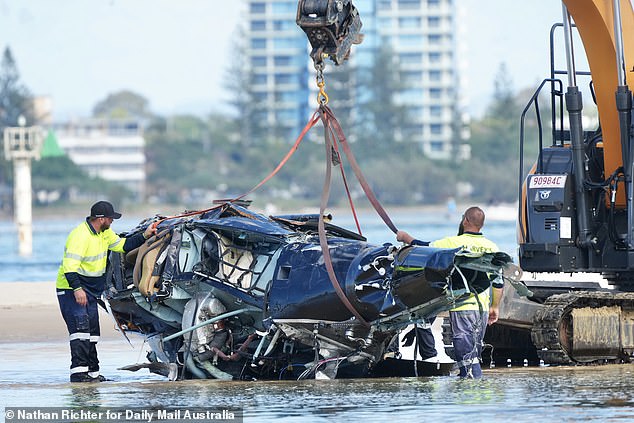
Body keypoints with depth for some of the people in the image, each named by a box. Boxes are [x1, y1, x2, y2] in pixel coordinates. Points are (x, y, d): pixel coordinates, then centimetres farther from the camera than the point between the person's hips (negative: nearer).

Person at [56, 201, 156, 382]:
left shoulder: (104, 233, 7)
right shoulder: (80, 236, -23)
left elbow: (122, 245, 18)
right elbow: (70, 265, -28)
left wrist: (144, 236, 8)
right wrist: (77, 289, -36)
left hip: (90, 290, 10)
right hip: (72, 288, -10)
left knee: (92, 331, 11)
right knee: (80, 327, -20)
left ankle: (92, 372, 17)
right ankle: (78, 371, -25)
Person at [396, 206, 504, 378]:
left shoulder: (454, 243, -9)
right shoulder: (492, 247, 7)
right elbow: (499, 281, 10)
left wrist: (406, 238, 17)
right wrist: (495, 306, 22)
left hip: (462, 307, -5)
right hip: (483, 307, 5)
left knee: (466, 353, -7)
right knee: (474, 354, 14)